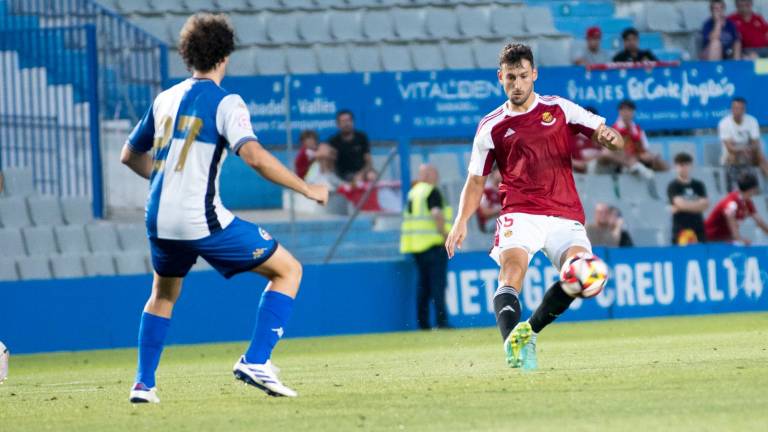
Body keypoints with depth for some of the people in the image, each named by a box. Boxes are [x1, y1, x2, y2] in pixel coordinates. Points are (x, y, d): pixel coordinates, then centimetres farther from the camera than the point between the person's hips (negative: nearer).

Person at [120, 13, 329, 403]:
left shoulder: (165, 100, 12)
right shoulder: (225, 103, -7)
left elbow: (130, 155, 23)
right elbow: (254, 156, -22)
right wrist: (307, 189, -13)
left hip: (160, 220, 6)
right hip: (203, 221, -6)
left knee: (163, 295, 31)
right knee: (288, 270, 5)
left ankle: (143, 383, 24)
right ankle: (255, 362, -5)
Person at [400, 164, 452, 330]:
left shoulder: (413, 192, 16)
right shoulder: (432, 192, -9)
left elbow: (408, 216, 19)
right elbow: (437, 214, -22)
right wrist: (444, 234, -14)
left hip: (416, 245, 8)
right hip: (434, 242, -8)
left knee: (423, 285, 12)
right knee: (438, 284, -8)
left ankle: (423, 322, 11)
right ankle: (441, 321, -12)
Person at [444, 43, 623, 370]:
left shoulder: (559, 109, 12)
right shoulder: (491, 127, 12)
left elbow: (606, 134, 11)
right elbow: (476, 180, 17)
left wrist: (608, 137, -15)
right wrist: (461, 221, 1)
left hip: (565, 215, 1)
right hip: (519, 214, -1)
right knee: (513, 266, -29)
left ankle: (529, 331, -3)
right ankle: (513, 343, -44)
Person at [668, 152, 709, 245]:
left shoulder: (698, 185, 11)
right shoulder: (673, 186, 0)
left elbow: (705, 204, -3)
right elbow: (680, 203, -14)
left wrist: (685, 206, -9)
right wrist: (697, 205, -6)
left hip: (698, 229, 3)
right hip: (680, 229, -3)